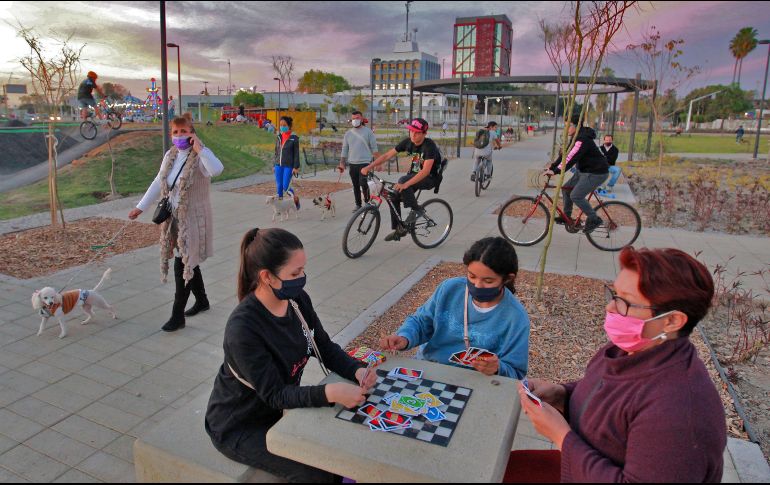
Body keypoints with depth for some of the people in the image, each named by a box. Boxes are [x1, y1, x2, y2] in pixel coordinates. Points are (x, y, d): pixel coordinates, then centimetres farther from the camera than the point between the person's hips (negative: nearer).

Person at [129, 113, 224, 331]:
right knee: (189, 262, 16)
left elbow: (217, 170, -37)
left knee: (183, 264, -5)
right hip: (174, 218, 7)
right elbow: (158, 183, 17)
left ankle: (177, 316, 5)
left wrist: (198, 148, -30)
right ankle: (202, 300, 36)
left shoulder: (200, 156, -14)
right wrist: (140, 207, 18)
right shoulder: (170, 155, 9)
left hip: (193, 219, -7)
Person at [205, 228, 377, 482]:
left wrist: (357, 370, -23)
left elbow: (326, 348, -4)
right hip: (239, 426, -6)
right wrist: (329, 392, -43)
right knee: (316, 472, -17)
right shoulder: (243, 328, -31)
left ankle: (340, 474, 22)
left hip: (281, 408, 6)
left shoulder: (297, 300, -10)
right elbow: (274, 394, -29)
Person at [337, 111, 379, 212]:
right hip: (352, 164, 4)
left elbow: (374, 148, -1)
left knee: (363, 183, -13)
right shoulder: (348, 133, 11)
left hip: (365, 163, -4)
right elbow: (344, 149, 13)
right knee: (355, 186, 8)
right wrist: (342, 163, 7)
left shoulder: (368, 131, 0)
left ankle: (367, 202, 6)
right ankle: (358, 205, 18)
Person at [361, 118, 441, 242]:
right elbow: (387, 155, -5)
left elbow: (426, 171, -35)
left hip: (430, 178, -7)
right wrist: (369, 167, -17)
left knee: (402, 181, -32)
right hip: (415, 174, 7)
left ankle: (416, 209, -13)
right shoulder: (408, 142, -7)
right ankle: (399, 229, 6)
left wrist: (405, 184, -45)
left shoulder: (429, 146, -25)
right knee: (394, 195, -7)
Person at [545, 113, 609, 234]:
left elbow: (571, 158, -32)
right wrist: (551, 167, 1)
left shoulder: (583, 140, -24)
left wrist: (556, 171, -37)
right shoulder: (576, 138, 8)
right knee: (566, 188, 10)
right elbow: (565, 154, 8)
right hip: (584, 170, 10)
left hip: (596, 173, -10)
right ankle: (566, 216, 23)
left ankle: (594, 219, 0)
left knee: (576, 196, -15)